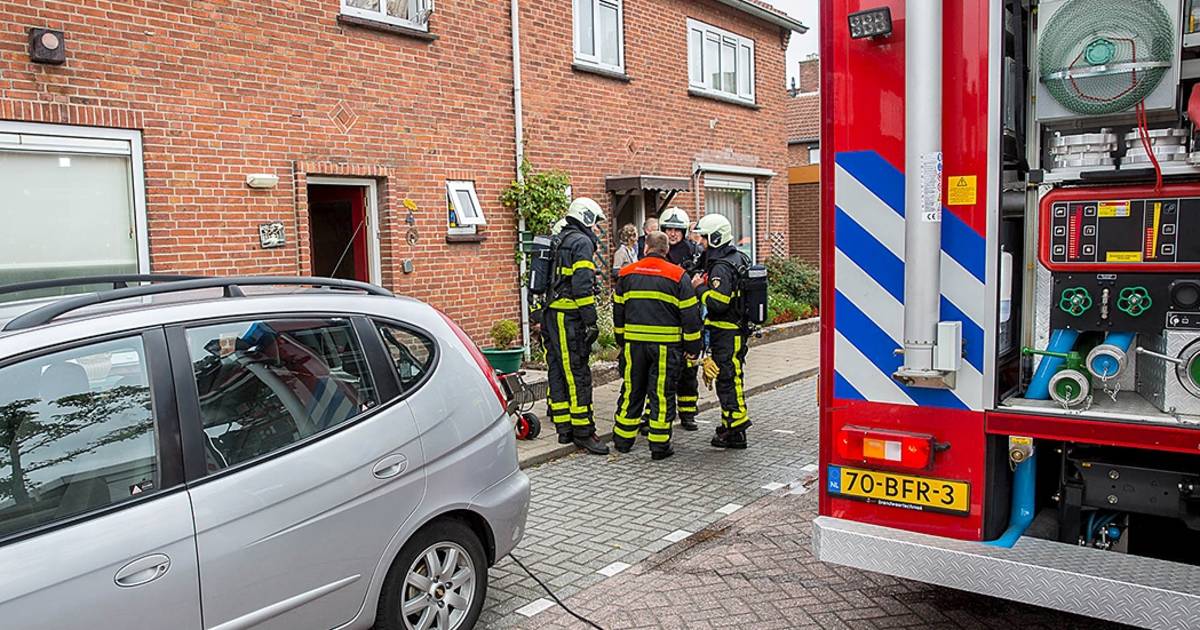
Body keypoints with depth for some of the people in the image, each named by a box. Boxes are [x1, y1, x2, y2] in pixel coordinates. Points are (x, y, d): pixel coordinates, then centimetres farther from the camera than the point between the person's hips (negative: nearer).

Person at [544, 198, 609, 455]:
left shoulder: (558, 242, 21)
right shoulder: (582, 242, -8)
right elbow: (582, 286, -17)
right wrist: (591, 322, -17)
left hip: (551, 314, 10)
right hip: (569, 316, -10)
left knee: (557, 371, 10)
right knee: (578, 375, -7)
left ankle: (564, 428, 17)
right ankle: (583, 432, -4)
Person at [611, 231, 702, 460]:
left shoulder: (627, 274, 7)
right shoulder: (678, 276, -4)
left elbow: (618, 310, 14)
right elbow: (690, 314, -4)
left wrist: (621, 341, 24)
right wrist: (692, 346, 3)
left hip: (633, 343, 3)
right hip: (666, 345, -3)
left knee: (631, 391, 14)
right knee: (662, 394, 3)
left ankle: (623, 440, 22)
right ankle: (659, 446, 6)